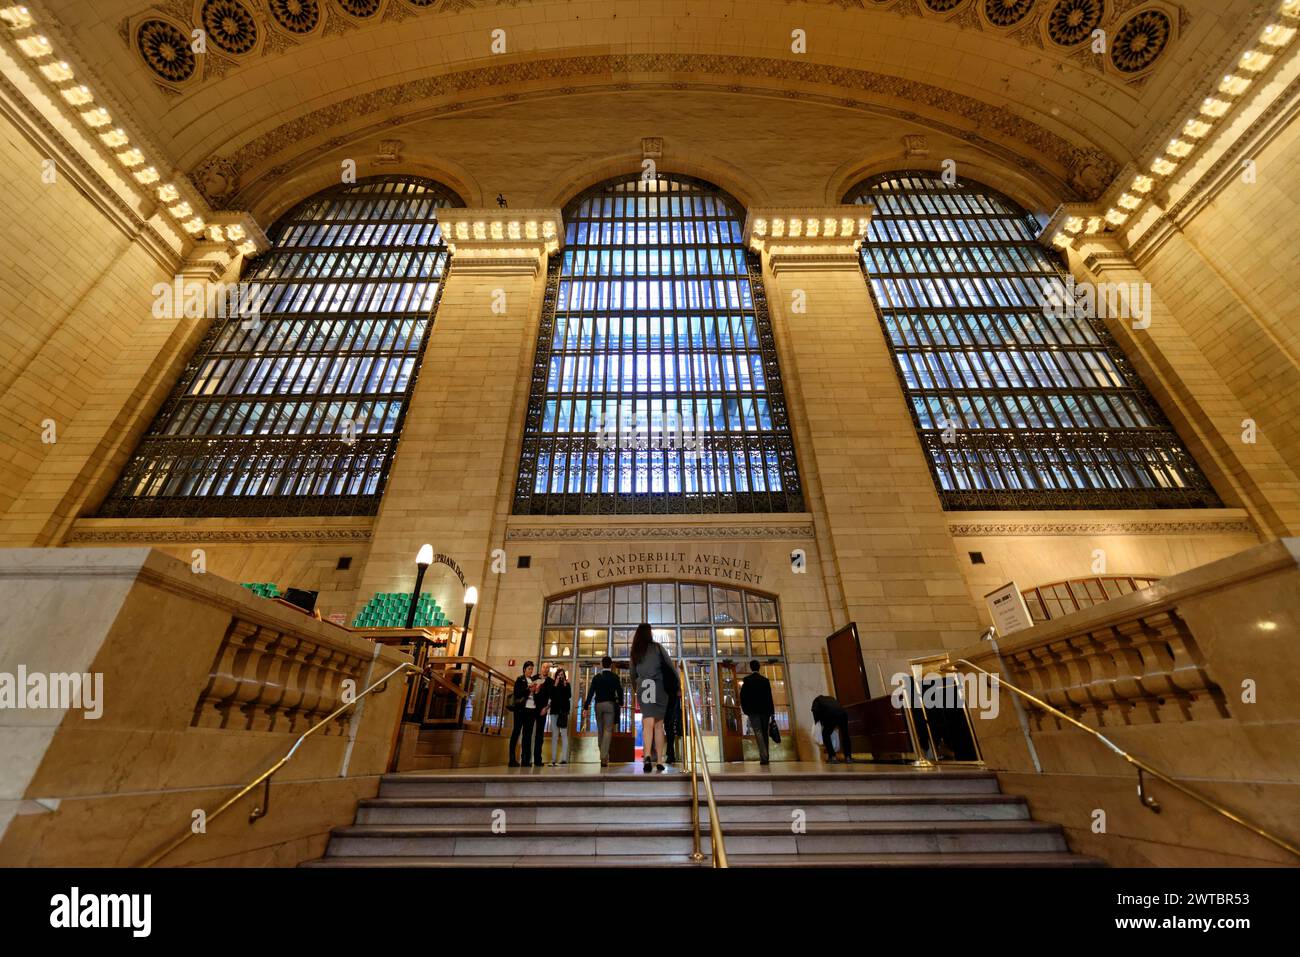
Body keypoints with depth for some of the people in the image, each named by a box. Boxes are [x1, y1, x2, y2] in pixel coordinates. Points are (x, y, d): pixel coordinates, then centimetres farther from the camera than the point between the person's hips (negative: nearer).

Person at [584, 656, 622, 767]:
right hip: (610, 704, -3)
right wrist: (620, 702, 16)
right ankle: (604, 758, -14)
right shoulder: (615, 677, -2)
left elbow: (590, 692, -1)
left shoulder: (596, 677, 4)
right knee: (608, 730, -4)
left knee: (600, 731, 14)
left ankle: (604, 756, 21)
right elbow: (619, 691, -2)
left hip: (598, 705, 3)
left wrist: (586, 707, -1)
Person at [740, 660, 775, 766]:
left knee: (758, 733, -6)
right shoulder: (765, 680, 6)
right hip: (765, 710, 3)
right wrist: (772, 712, 7)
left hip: (753, 711, -3)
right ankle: (765, 757, 16)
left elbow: (743, 696, -5)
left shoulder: (747, 680, -2)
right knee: (764, 733, 12)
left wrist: (745, 709, 5)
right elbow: (769, 697, 4)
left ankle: (763, 757, -18)